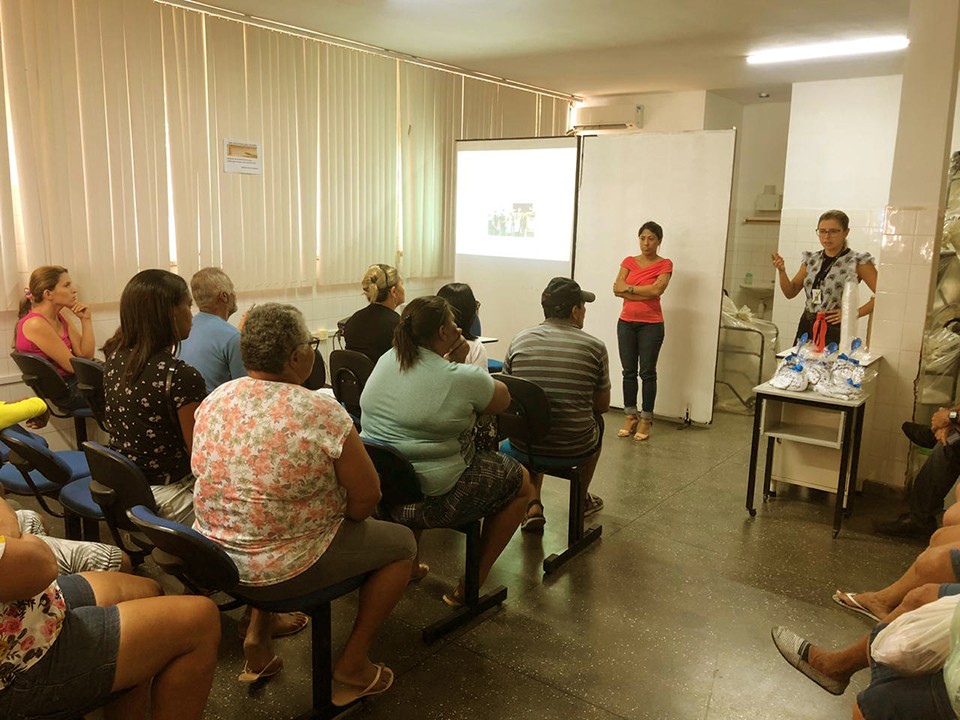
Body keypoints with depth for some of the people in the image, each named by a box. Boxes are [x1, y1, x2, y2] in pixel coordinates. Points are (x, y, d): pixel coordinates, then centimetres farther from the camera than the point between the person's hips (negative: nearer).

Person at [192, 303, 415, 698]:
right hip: (280, 569, -6)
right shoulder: (320, 412, -23)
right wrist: (343, 513, 3)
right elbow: (367, 497, -17)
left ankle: (257, 637, 28)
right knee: (401, 542, 13)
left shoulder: (213, 400, -3)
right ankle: (352, 665, 18)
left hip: (213, 555, 7)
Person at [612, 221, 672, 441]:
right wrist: (644, 293, -14)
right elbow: (617, 289, -6)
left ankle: (646, 419, 7)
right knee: (629, 371, 6)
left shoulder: (664, 265, -1)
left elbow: (657, 289, -18)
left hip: (651, 325, -3)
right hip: (626, 323, 3)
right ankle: (630, 417, 14)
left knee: (647, 372, -1)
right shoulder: (628, 262, 7)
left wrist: (629, 288, -9)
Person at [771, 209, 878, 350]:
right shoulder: (811, 259, 8)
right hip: (806, 327, 5)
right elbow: (790, 292, 10)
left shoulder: (857, 261, -7)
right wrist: (781, 271, -5)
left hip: (835, 329, -5)